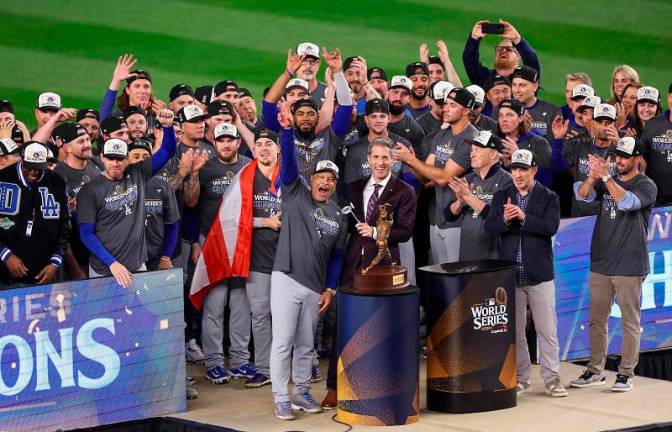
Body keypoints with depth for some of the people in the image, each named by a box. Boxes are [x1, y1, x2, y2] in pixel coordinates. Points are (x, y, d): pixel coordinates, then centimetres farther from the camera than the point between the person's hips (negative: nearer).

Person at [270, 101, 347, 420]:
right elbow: (288, 161, -12)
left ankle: (301, 392, 25)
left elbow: (336, 256, 14)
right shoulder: (295, 195, 2)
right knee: (283, 342, -5)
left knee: (306, 345, 13)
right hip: (286, 280, -4)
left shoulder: (338, 217, 12)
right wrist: (287, 130, -26)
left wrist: (330, 289, 5)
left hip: (315, 287, 4)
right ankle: (281, 398, 1)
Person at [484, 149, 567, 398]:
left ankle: (551, 379, 5)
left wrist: (523, 217, -23)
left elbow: (551, 227, -14)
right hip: (510, 274, 3)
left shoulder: (549, 197, 0)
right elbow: (489, 228, -1)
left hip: (539, 274, -3)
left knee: (547, 330, -1)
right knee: (514, 330, 9)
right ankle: (521, 378, 18)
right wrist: (505, 219, -21)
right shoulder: (501, 197, 8)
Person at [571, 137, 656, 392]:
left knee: (630, 321, 0)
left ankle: (626, 373, 4)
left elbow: (627, 202, -22)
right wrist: (593, 175, -22)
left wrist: (605, 177, -26)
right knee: (597, 319, 9)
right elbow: (582, 194, -4)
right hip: (600, 263, 5)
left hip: (629, 266, -5)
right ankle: (595, 371, 17)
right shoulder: (607, 182, 13)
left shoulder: (646, 186, -3)